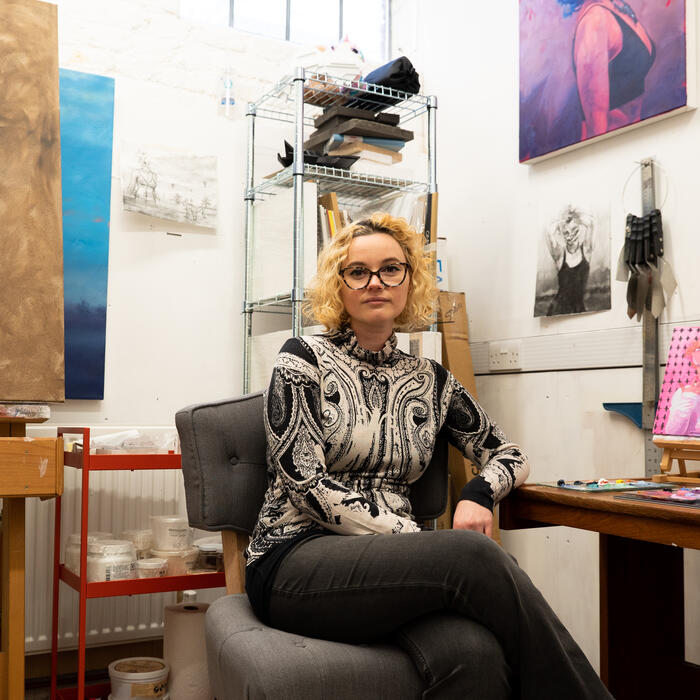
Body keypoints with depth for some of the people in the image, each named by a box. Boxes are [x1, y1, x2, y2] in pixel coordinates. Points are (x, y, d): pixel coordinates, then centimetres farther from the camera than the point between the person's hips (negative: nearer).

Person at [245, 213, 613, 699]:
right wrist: (421, 540, -17)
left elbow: (509, 455, 22)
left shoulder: (431, 380, 15)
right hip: (295, 560, -3)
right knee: (474, 556, -31)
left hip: (387, 561, 4)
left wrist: (479, 494, -4)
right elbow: (307, 484, -8)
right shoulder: (303, 360, 2)